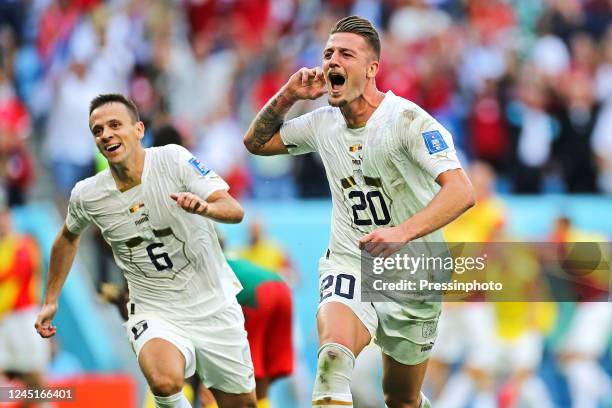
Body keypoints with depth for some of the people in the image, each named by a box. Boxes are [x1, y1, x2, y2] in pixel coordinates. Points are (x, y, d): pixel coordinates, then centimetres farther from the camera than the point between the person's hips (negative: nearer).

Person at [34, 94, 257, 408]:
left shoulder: (173, 159, -13)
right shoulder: (87, 196, -6)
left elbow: (235, 211, -18)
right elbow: (69, 237, 17)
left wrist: (205, 207, -39)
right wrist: (50, 300, 17)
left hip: (214, 307, 0)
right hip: (155, 314, 0)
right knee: (165, 382, -31)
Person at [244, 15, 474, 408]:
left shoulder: (407, 119, -17)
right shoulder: (323, 124, 1)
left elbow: (461, 191, -29)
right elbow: (256, 142, 18)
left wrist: (403, 232, -44)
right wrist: (287, 96, -1)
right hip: (348, 266, 2)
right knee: (333, 354, -31)